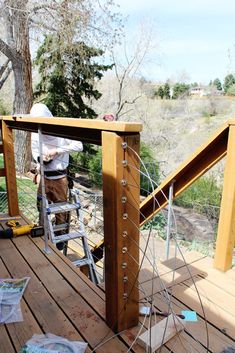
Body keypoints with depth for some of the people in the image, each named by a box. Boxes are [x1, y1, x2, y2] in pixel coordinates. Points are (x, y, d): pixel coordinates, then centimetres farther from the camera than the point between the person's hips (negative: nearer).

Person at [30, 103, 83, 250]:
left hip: (59, 177, -3)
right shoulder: (35, 134, -2)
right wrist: (40, 158, -15)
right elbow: (35, 153, 9)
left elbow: (79, 146, -19)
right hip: (44, 177, 4)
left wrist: (57, 150, -23)